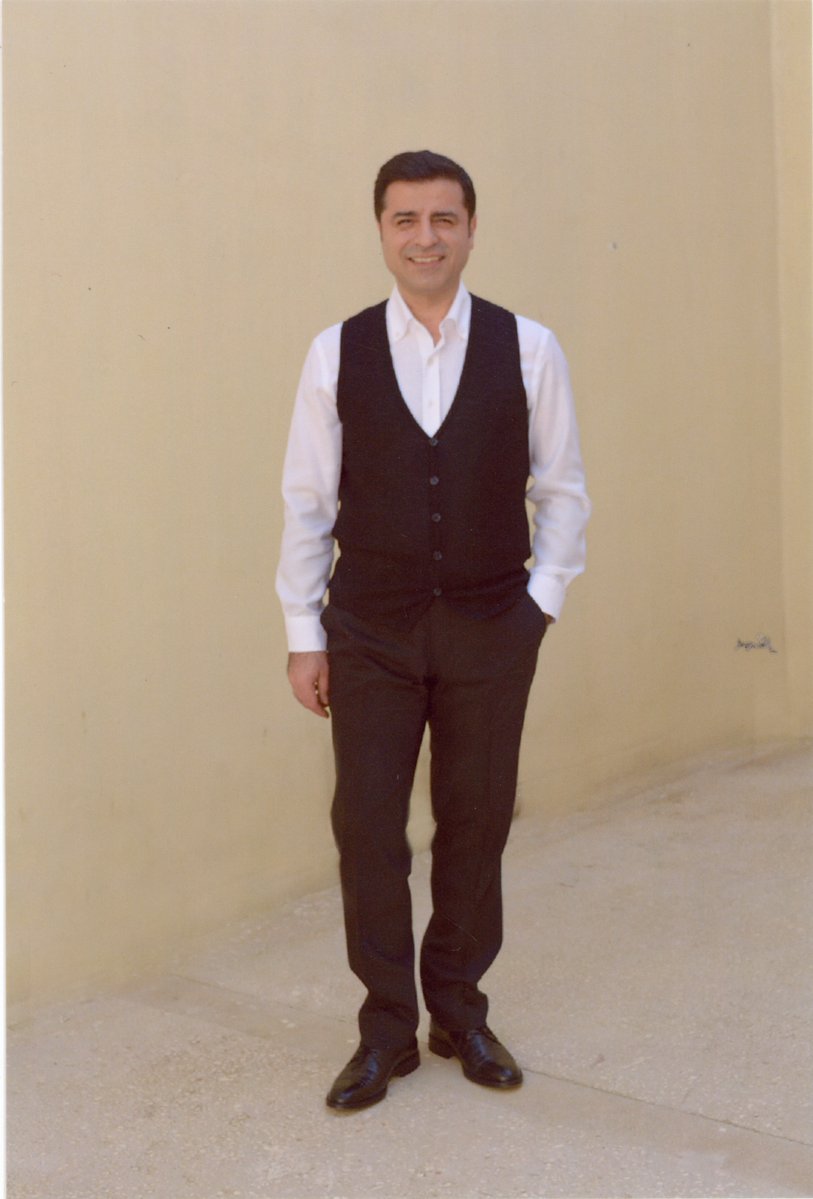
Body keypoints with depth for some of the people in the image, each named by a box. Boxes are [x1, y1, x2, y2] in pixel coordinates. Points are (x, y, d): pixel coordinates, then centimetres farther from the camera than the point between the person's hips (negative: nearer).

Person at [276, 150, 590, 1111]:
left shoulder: (528, 349, -1)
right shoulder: (336, 354, -1)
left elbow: (561, 489, 6)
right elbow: (306, 502, 1)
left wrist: (543, 598, -1)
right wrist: (302, 634, 0)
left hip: (490, 630, 0)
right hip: (369, 630, 0)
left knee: (476, 824, 9)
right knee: (366, 827, 3)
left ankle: (459, 1009, 28)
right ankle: (387, 1029, 20)